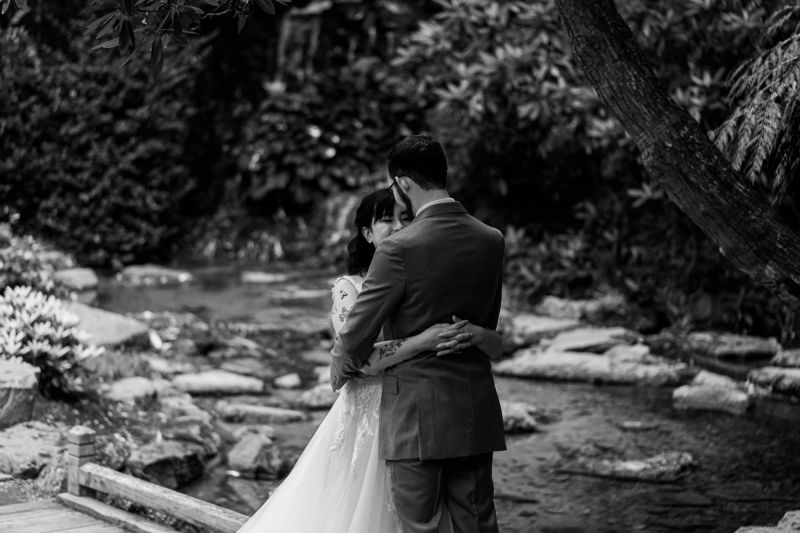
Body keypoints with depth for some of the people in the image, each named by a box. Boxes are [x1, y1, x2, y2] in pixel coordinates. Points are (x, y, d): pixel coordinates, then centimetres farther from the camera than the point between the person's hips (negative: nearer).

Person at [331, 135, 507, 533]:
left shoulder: (399, 249, -16)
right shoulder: (491, 241, 3)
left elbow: (357, 333, -8)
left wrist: (340, 373, 12)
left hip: (416, 413, -6)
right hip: (476, 411, 6)